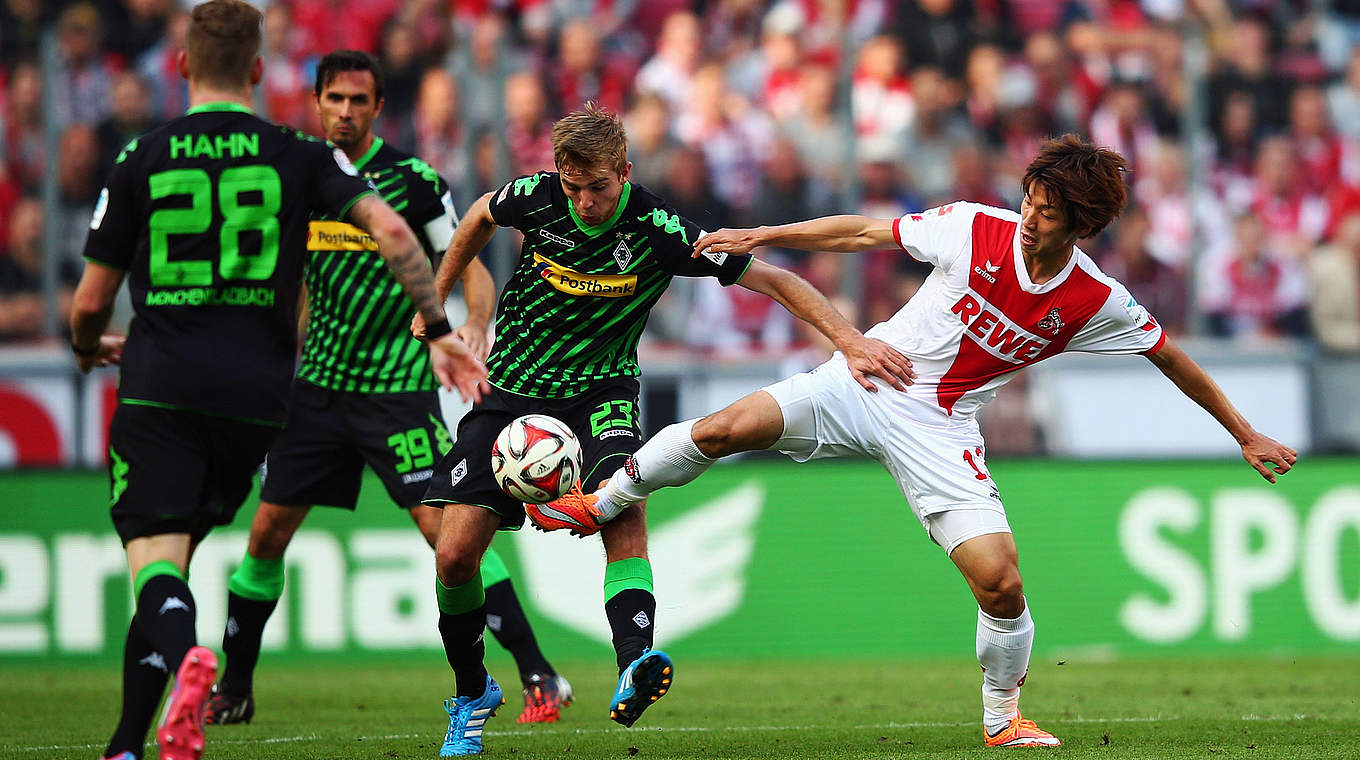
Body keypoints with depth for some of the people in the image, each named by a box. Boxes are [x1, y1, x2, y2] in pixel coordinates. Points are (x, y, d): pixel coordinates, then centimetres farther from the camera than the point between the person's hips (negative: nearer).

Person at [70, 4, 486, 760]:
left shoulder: (141, 159, 4)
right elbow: (390, 229, -8)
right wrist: (439, 329, 0)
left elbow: (91, 302, 8)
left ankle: (186, 656, -42)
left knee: (155, 559, -8)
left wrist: (91, 348, 31)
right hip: (256, 395, 2)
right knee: (174, 559, 14)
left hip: (160, 387, -2)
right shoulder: (298, 155, 5)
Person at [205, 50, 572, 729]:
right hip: (318, 386, 5)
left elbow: (471, 269, -4)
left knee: (445, 528, -13)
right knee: (267, 533, 3)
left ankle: (539, 676, -9)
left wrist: (476, 326, -23)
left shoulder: (411, 180, -7)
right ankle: (233, 690, 17)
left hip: (398, 386, -5)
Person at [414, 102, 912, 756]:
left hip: (599, 391, -2)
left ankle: (634, 668, -47)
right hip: (511, 388, 2)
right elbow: (481, 217, 14)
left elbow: (773, 280, -15)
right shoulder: (536, 197, -12)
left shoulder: (658, 231, -19)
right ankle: (470, 695, 16)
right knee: (455, 555, -8)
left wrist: (851, 341, -24)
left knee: (623, 512, -31)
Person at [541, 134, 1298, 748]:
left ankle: (1004, 716, 14)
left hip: (942, 430, 0)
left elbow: (1172, 358, 4)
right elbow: (863, 232, -1)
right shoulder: (974, 228, -12)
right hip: (869, 381, 0)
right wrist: (760, 237, 0)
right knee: (726, 428, -20)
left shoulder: (1099, 303, -10)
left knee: (1000, 582, -14)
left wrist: (1246, 434, 9)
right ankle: (607, 503, 6)